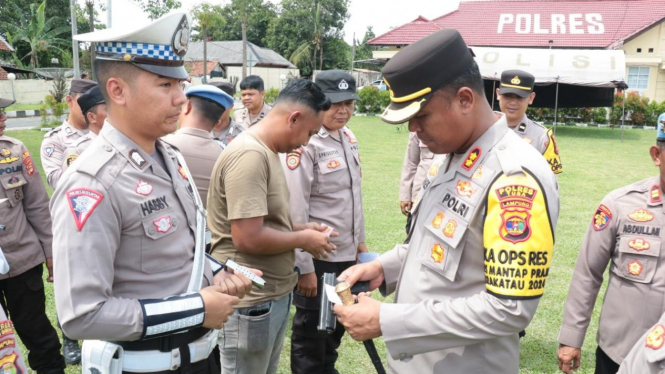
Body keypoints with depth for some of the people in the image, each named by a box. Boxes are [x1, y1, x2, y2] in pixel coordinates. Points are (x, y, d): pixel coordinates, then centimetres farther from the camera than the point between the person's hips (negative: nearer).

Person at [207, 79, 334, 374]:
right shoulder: (249, 154, -22)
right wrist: (302, 239, -14)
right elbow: (248, 237, -28)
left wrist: (301, 228, 4)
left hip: (274, 295, 9)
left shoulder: (267, 151, 8)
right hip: (251, 301, -9)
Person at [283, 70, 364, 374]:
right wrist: (304, 266, -19)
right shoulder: (305, 144, -19)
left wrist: (359, 240, 17)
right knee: (310, 329, 12)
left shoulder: (349, 137, 6)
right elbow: (296, 211, -21)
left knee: (338, 323, 24)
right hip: (318, 257, -8)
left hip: (347, 254, 8)